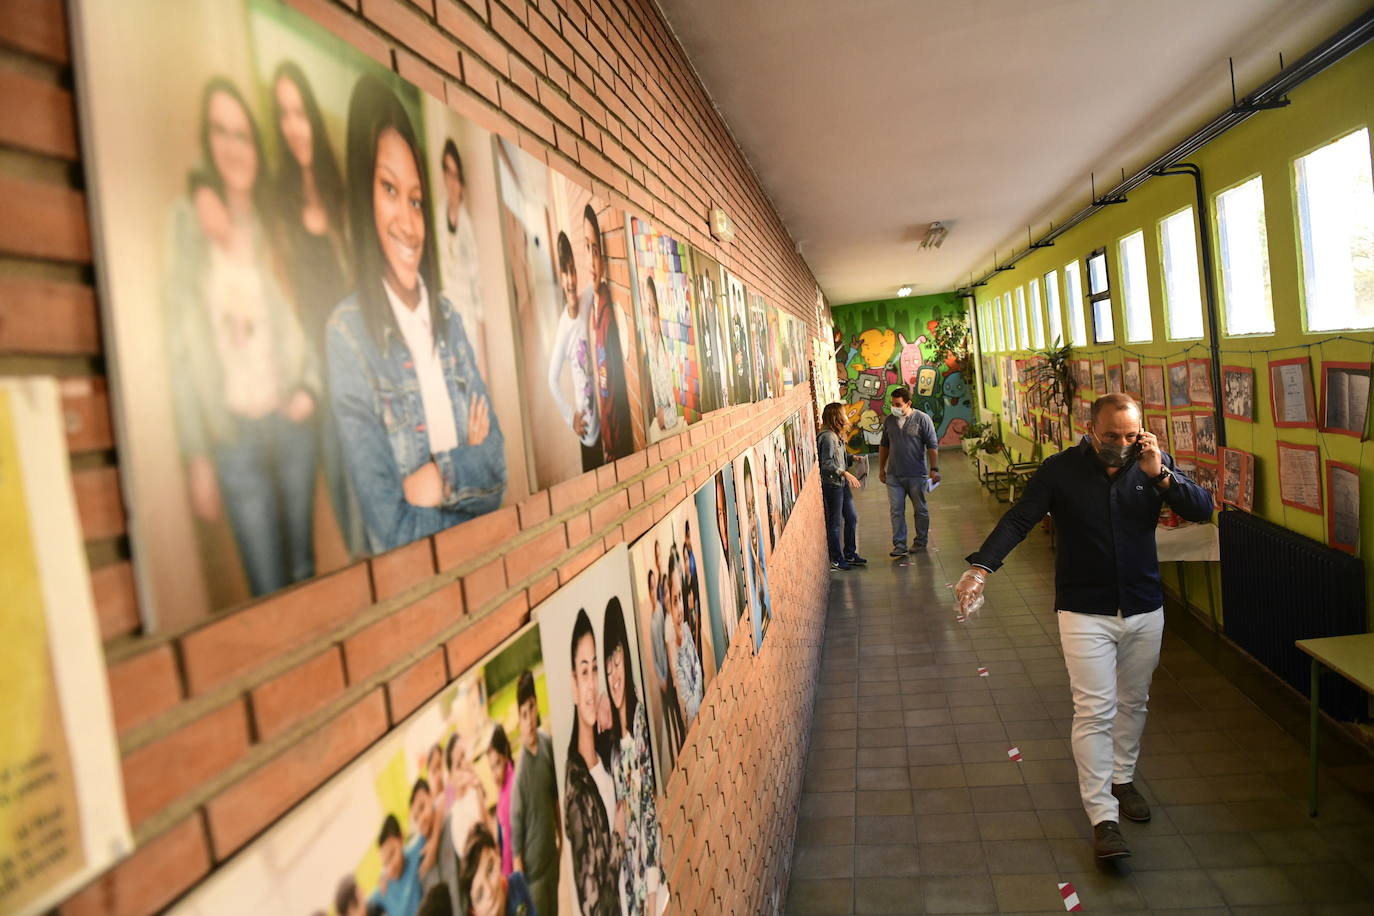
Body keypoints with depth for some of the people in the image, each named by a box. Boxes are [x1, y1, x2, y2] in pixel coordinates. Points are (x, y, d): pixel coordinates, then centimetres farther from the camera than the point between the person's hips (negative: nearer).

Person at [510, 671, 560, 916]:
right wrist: (518, 867, -15)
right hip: (531, 863, -6)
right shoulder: (519, 767, -23)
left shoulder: (548, 744, -5)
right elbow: (515, 824, -18)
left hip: (551, 853, 6)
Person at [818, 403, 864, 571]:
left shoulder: (838, 435, 10)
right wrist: (845, 473, -29)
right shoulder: (827, 437, -20)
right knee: (835, 522, 1)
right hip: (831, 484, -10)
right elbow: (827, 464, -24)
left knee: (851, 518, 15)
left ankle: (850, 555, 28)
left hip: (842, 483, 10)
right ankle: (836, 560, 12)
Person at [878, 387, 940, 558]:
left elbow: (932, 445, -8)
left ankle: (921, 542, 26)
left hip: (916, 474, -3)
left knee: (920, 509, 11)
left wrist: (934, 469, -13)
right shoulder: (889, 420, 5)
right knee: (896, 511, 0)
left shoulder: (922, 419, -8)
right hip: (893, 475, 3)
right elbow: (884, 445, 16)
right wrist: (881, 468, 15)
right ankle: (899, 545, 4)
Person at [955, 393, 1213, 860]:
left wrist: (1160, 475, -20)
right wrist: (981, 567, -30)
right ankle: (1103, 818, -1)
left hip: (1144, 611, 4)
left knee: (1132, 702, 19)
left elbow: (1203, 509, -4)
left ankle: (1121, 779, 39)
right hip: (1085, 614, -4)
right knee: (1094, 712, -6)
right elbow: (1018, 520, -16)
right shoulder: (1060, 470, -10)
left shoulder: (1152, 464, -1)